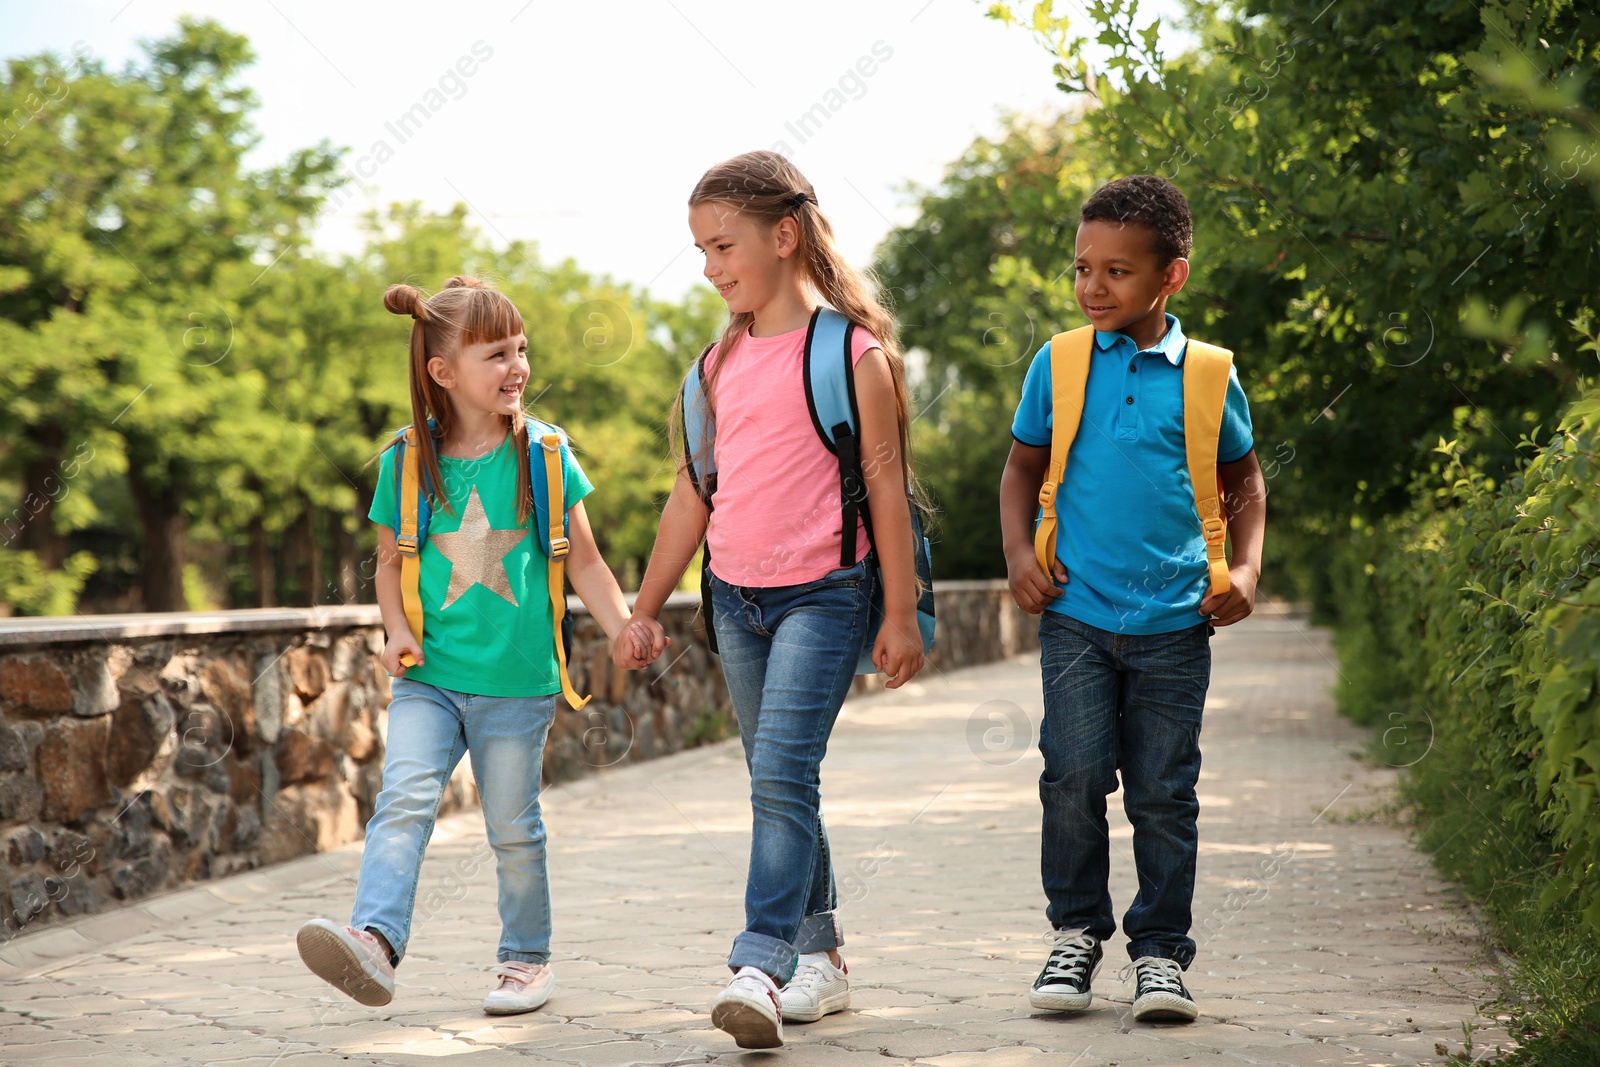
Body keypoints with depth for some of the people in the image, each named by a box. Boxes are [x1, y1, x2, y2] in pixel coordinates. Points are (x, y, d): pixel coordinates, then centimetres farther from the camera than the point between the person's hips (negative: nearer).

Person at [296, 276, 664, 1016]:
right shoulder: (406, 463, 0)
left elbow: (582, 559, 4)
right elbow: (391, 560, 11)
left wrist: (621, 626, -9)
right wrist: (398, 631, -5)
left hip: (517, 682, 0)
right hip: (429, 677, 0)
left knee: (513, 828, 8)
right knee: (405, 796, -20)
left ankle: (527, 958, 25)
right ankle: (375, 940, -30)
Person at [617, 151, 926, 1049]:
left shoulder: (851, 351, -7)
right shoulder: (722, 362, 11)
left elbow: (885, 483, -6)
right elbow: (694, 492, 16)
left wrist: (900, 613, -7)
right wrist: (645, 609, 17)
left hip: (823, 593, -7)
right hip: (736, 597, 7)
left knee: (783, 774, -17)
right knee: (777, 783, 11)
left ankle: (760, 967, -19)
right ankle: (821, 957, 21)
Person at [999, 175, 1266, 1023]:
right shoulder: (1057, 366, 4)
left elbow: (1243, 478, 16)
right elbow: (1023, 467, 15)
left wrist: (1245, 568, 3)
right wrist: (1018, 552, 0)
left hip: (1175, 621, 0)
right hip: (1076, 613, 0)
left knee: (1164, 793, 3)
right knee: (1076, 777, -7)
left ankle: (1161, 951, 15)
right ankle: (1076, 931, 13)